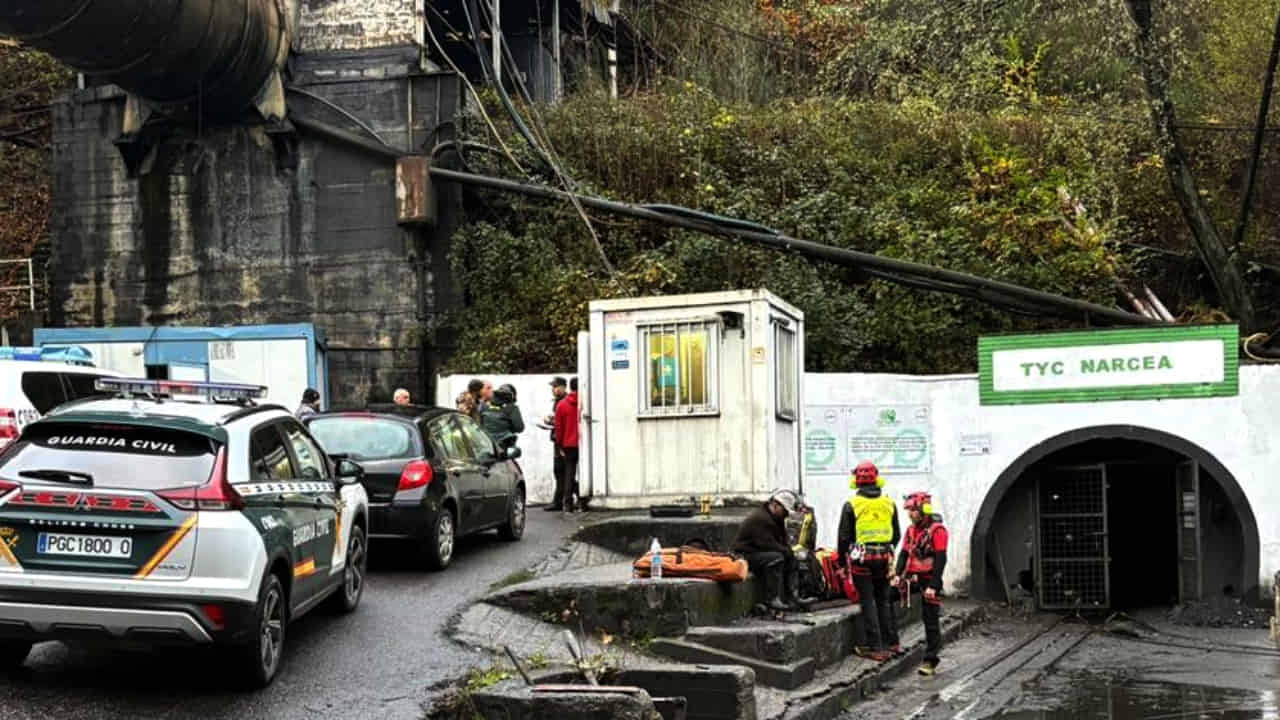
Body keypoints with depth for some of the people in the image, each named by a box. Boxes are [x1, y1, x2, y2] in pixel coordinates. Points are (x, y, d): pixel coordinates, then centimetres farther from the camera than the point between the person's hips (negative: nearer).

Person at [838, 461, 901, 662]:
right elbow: (897, 534, 13)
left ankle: (875, 648, 1)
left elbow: (844, 537, -3)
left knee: (868, 602, 1)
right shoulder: (889, 504, 6)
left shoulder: (851, 505, -5)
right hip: (884, 557, 4)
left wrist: (842, 562, 6)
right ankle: (892, 643, 19)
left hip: (862, 557, -4)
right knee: (883, 600, 15)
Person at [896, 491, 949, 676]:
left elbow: (940, 560, -17)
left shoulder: (937, 530, -12)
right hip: (912, 577, 7)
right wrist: (898, 574, -3)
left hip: (929, 579, -7)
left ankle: (930, 661, 4)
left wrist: (933, 586, -22)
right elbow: (904, 553, 12)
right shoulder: (911, 529, 12)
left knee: (931, 621, -1)